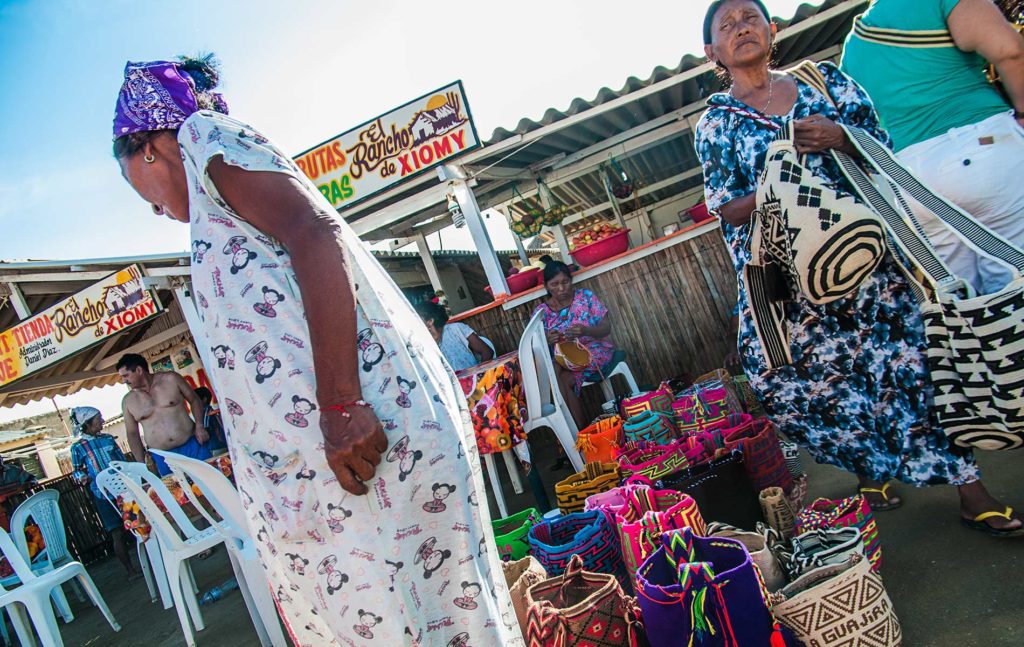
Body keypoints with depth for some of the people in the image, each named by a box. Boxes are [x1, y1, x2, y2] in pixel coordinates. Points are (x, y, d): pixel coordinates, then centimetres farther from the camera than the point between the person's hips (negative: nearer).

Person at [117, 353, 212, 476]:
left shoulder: (170, 379, -1)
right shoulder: (128, 401, 5)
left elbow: (194, 400, 8)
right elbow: (132, 434, 10)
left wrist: (199, 426, -6)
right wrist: (142, 464, 4)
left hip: (192, 446, -1)